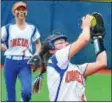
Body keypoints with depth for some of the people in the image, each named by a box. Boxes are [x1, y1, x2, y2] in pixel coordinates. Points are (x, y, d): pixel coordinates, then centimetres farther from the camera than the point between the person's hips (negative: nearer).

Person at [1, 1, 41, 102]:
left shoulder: (32, 28, 7)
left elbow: (38, 43, 16)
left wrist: (36, 56, 1)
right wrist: (9, 50, -13)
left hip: (25, 64, 0)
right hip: (10, 62, 0)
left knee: (27, 92, -18)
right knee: (10, 94, 3)